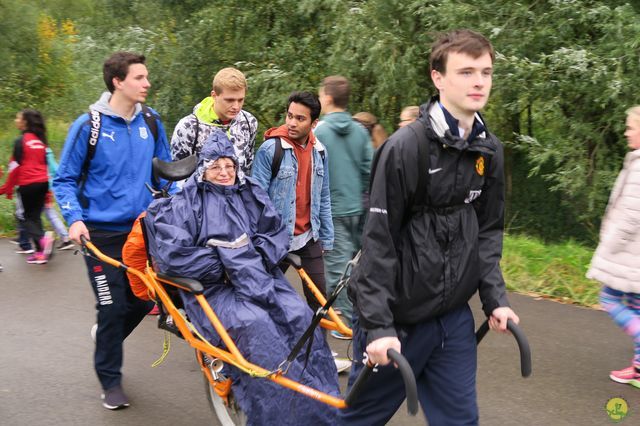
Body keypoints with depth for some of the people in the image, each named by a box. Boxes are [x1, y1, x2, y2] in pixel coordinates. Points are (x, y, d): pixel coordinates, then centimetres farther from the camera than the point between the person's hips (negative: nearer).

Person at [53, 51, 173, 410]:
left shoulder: (151, 122, 1)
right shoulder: (89, 125, -10)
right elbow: (65, 180, -3)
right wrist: (75, 218, -18)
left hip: (142, 229, 4)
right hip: (102, 234, -4)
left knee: (144, 299, 11)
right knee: (112, 307, 1)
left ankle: (108, 335, 43)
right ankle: (111, 379, 21)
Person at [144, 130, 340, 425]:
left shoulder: (251, 195, 16)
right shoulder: (186, 204, 0)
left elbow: (277, 233, 14)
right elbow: (171, 253, -12)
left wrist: (258, 257, -7)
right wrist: (221, 266, -11)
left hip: (258, 277, 5)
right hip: (214, 287, -4)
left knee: (300, 317, -22)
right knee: (254, 324, -34)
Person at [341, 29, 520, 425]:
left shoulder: (490, 151, 3)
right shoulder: (406, 147, -17)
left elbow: (488, 232, 12)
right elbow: (379, 240, -17)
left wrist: (495, 298, 3)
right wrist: (377, 324, -19)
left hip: (454, 317, 6)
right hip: (399, 316, -5)